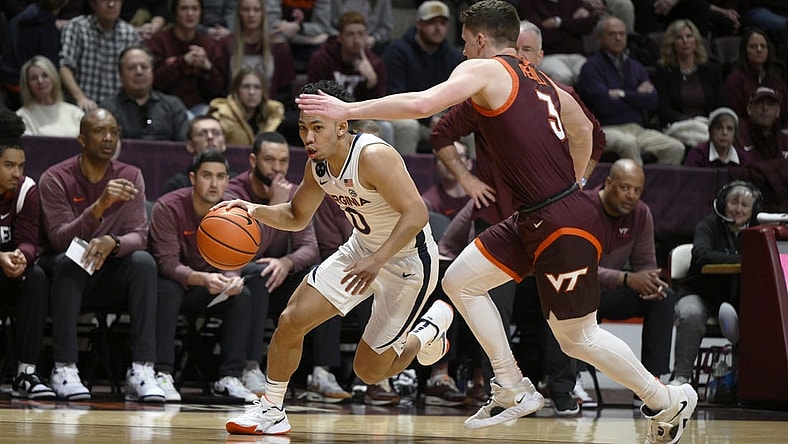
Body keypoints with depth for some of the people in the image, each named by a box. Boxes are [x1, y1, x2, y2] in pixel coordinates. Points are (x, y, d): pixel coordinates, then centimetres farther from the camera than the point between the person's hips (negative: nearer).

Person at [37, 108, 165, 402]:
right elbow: (59, 239, -21)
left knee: (144, 261, -26)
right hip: (65, 274, -2)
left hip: (110, 279, 2)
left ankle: (141, 370, -32)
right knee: (69, 260, -35)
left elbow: (139, 235, -9)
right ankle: (64, 369, -34)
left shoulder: (130, 177, -1)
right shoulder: (55, 179, -10)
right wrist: (100, 206, -36)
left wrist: (113, 243, -34)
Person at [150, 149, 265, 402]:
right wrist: (203, 279, -47)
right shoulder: (168, 208, -21)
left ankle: (230, 377, -18)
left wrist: (231, 279, -35)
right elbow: (168, 264, -28)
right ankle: (162, 375, -34)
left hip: (205, 290, 5)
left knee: (243, 295, -20)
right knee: (168, 290, -36)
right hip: (172, 282, -5)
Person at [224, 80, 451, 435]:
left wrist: (377, 261, -42)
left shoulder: (373, 156, -30)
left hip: (409, 261, -7)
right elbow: (297, 217, 12)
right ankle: (271, 411, 10)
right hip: (363, 247, 7)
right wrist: (255, 211, -7)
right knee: (291, 320, -6)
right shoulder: (317, 165, -5)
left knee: (369, 370, 0)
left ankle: (430, 329, 27)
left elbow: (416, 213, -34)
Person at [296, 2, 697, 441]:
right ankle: (513, 391, 14)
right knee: (461, 280, 10)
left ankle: (667, 401, 19)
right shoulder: (539, 80, 16)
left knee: (577, 337, 5)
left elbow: (421, 104, -23)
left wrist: (349, 109, -17)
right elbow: (583, 128, 29)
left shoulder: (483, 70, -9)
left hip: (563, 225, -9)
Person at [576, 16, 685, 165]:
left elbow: (652, 101, 6)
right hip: (607, 129, -6)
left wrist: (622, 94, -5)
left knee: (676, 148, -18)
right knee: (627, 143, -39)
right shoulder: (592, 67, 0)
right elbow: (605, 104, -13)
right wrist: (637, 95, 2)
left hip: (637, 129, 6)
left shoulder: (636, 67, 20)